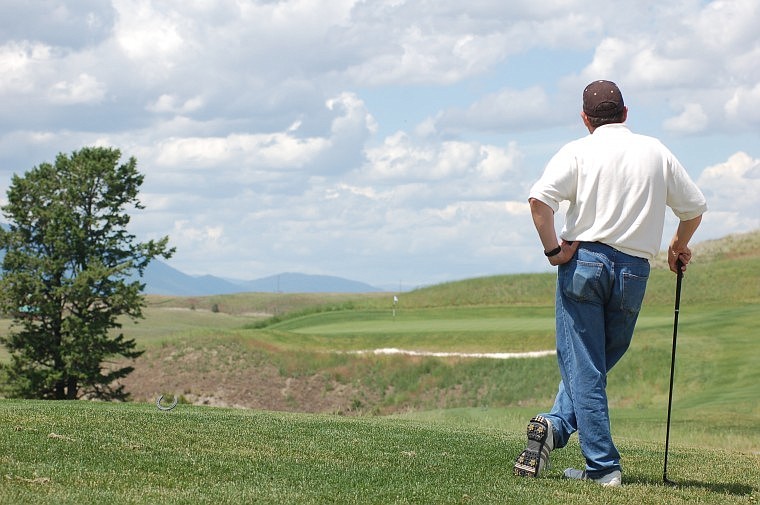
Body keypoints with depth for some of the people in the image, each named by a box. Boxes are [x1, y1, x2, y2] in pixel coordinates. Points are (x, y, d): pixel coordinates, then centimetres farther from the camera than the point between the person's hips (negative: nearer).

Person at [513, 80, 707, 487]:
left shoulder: (578, 151, 2)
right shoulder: (656, 152, 11)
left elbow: (539, 198, -15)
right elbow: (694, 207, 16)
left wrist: (552, 248, -5)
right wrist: (679, 247, 33)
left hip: (583, 260, -2)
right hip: (634, 270, 2)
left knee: (583, 366, 0)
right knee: (597, 362, 12)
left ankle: (603, 466, -8)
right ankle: (557, 426, -7)